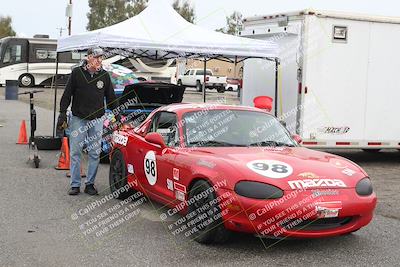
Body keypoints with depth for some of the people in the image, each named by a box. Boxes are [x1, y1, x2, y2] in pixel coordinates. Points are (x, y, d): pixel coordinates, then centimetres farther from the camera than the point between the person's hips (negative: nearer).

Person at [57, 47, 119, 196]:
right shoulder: (77, 73, -3)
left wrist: (118, 115, 12)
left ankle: (90, 184, 13)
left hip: (96, 120, 2)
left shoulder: (104, 75, 4)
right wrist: (62, 114, -4)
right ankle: (75, 185, 8)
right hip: (78, 118, -2)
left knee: (95, 153, 3)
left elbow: (111, 97, 13)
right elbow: (67, 94, 0)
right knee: (75, 152, 0)